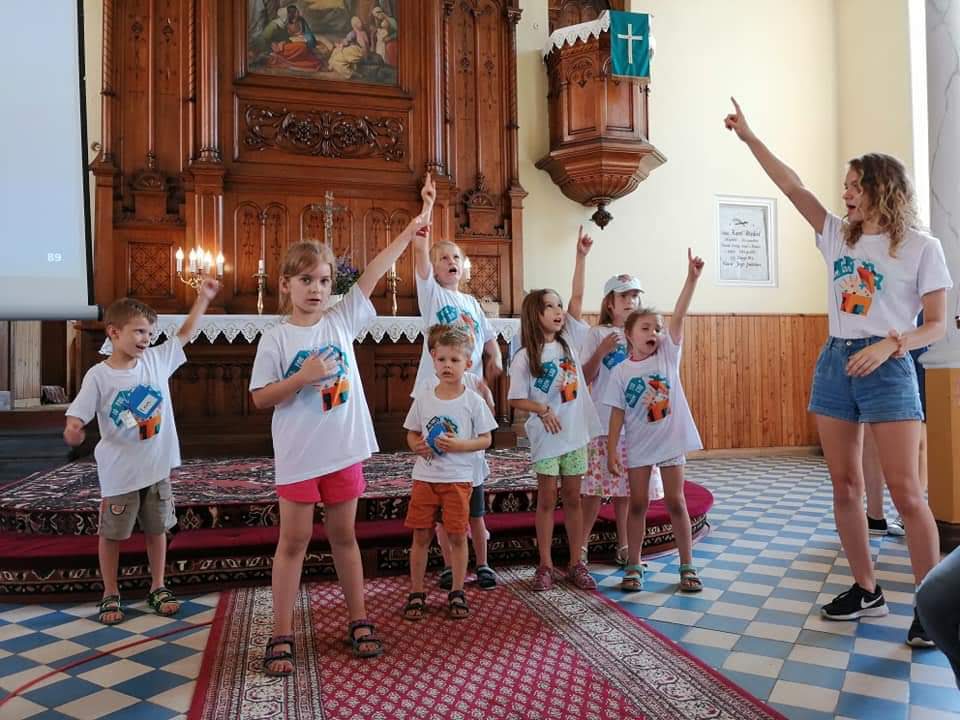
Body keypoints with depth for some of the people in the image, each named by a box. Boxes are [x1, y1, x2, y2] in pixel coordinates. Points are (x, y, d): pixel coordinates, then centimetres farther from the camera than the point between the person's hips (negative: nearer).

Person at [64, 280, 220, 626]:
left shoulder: (157, 359, 0)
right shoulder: (98, 375, -11)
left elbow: (184, 334, 7)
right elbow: (77, 415, -11)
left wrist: (203, 298, 4)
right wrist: (72, 430, -34)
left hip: (157, 467, 4)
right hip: (119, 473, -3)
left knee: (157, 529, 14)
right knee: (111, 534, 11)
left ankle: (158, 588, 29)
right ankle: (111, 594, 28)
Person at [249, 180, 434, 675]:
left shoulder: (341, 320, 1)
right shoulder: (275, 339, -7)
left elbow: (373, 275, -1)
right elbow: (260, 397, -6)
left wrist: (413, 228, 0)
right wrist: (302, 377, -20)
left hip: (343, 449, 3)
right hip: (298, 456, -3)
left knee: (344, 536, 16)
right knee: (293, 541, 7)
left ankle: (359, 621, 29)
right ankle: (282, 635, 20)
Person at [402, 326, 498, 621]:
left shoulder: (473, 401, -5)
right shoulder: (423, 399, 2)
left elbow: (486, 440, -3)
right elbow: (411, 434, 10)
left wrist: (459, 445, -18)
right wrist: (418, 446, -12)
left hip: (458, 478, -2)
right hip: (425, 477, 2)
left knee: (457, 536, 6)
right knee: (421, 536, 7)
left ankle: (457, 592, 23)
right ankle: (416, 593, 22)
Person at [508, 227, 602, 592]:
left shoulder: (569, 340, 4)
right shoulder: (524, 357, -7)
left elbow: (577, 298, -1)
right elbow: (516, 399, -4)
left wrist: (581, 256, -5)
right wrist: (540, 408, -22)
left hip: (576, 431, 4)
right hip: (546, 436, -4)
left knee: (573, 498, 11)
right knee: (547, 500, 6)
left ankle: (577, 564, 21)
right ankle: (545, 565, 17)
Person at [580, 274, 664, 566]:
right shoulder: (598, 334, -2)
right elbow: (585, 378, -5)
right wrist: (602, 351, -18)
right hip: (604, 421, -4)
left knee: (625, 486, 11)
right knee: (595, 485, -2)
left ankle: (623, 545, 23)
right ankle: (582, 544, 10)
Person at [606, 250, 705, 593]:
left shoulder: (668, 355, -2)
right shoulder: (621, 372, -5)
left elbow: (678, 317, -13)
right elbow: (618, 413, -3)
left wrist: (692, 278, -24)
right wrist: (611, 450, -6)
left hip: (671, 440, 1)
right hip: (638, 446, 0)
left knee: (675, 502, 8)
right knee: (638, 504, 8)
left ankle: (687, 566, 20)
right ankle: (634, 567, 20)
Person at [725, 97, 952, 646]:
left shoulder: (922, 247, -2)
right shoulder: (839, 236, 10)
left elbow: (937, 327, -4)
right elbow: (792, 184, 8)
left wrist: (889, 344, -22)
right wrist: (748, 136, 8)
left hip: (888, 370, -5)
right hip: (835, 364, 5)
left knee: (906, 492, -6)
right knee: (846, 487, 7)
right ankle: (867, 591, 20)